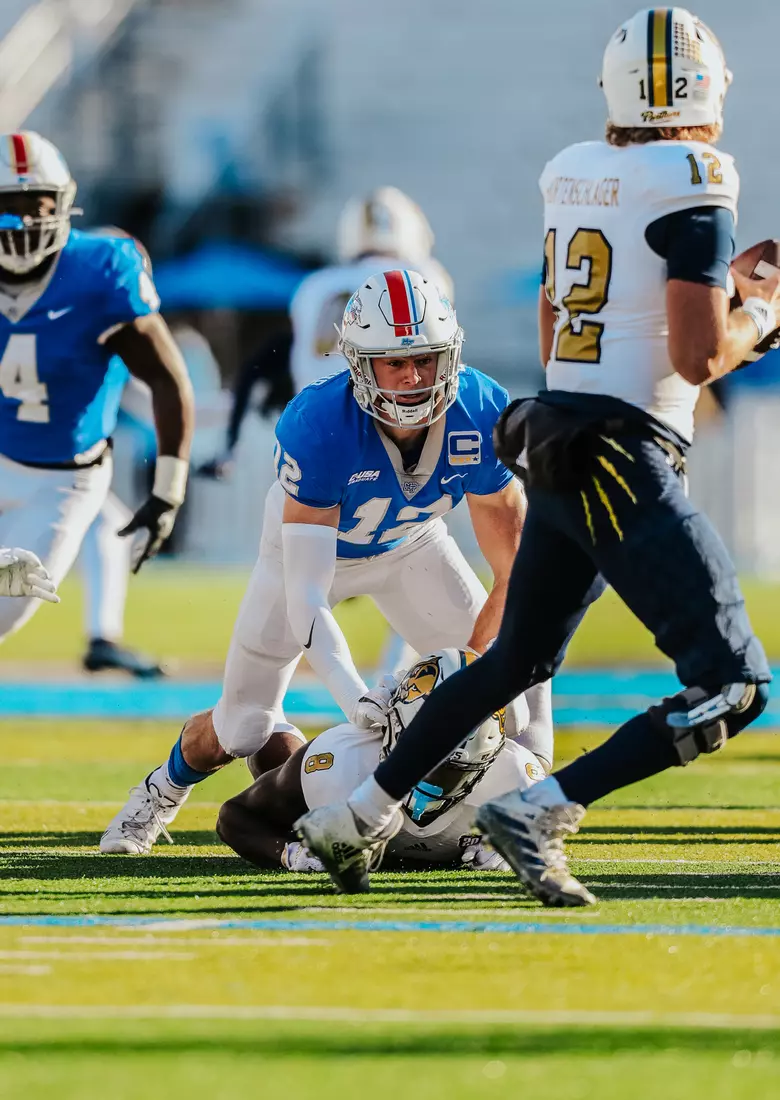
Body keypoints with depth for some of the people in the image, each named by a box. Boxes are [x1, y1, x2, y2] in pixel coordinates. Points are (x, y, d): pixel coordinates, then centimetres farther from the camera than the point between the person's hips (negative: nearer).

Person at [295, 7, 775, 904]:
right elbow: (698, 358, -16)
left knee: (516, 660, 26)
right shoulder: (693, 188, -11)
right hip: (627, 459, -8)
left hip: (556, 443, 8)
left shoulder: (572, 175, 11)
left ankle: (359, 817, 30)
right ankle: (540, 816, -16)